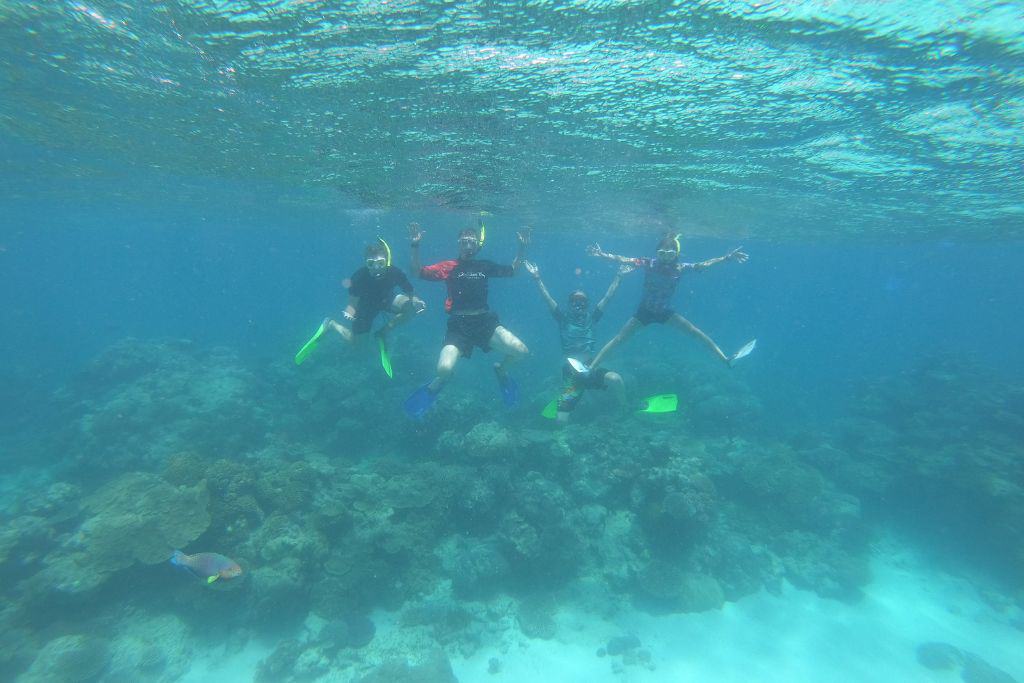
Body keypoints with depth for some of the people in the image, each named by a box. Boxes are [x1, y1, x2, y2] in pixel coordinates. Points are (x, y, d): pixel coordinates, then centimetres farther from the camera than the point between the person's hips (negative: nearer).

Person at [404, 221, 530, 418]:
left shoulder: (485, 266, 11)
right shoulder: (449, 266, 3)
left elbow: (511, 271, 23)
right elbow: (419, 272, -2)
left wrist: (522, 248, 12)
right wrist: (415, 246, -15)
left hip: (485, 322, 3)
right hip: (458, 326, -2)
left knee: (521, 351, -16)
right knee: (444, 369, -25)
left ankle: (501, 369, 20)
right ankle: (437, 384, 15)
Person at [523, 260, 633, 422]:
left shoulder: (590, 317, 7)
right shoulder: (563, 317, 4)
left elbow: (608, 296, 4)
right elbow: (548, 298, -6)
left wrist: (618, 276, -1)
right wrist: (537, 279, -15)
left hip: (591, 371, 1)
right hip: (571, 375, -1)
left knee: (615, 378, -32)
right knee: (561, 420, -9)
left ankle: (625, 409, 0)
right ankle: (559, 404, 31)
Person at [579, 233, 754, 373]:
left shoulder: (680, 268, -12)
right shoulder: (649, 264, -18)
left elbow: (704, 264, -11)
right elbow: (623, 260, -25)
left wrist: (727, 258, -18)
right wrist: (602, 254, -36)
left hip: (665, 312, 2)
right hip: (644, 311, -2)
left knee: (697, 333, -3)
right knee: (618, 339, -8)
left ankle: (726, 359, 9)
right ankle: (590, 368, -6)